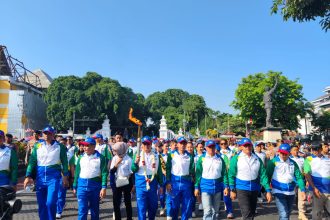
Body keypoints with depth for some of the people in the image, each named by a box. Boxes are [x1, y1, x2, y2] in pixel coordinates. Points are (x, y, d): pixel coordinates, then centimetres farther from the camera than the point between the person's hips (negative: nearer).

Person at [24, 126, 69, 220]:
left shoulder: (60, 147, 0)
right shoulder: (37, 146, 7)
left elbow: (64, 162, 3)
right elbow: (32, 161, 5)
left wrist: (65, 177, 1)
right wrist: (28, 176, -3)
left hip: (54, 176, -3)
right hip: (40, 176, 3)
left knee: (50, 203, -11)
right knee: (41, 204, 10)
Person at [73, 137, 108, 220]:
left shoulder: (100, 157, -4)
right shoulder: (81, 157, 7)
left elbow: (104, 173, -9)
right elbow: (77, 172, 12)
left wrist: (104, 187, -17)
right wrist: (75, 186, 12)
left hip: (95, 185, -2)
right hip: (82, 184, 2)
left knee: (95, 209, 12)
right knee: (82, 210, -1)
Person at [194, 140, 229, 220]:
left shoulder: (220, 158, 3)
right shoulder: (202, 158, -4)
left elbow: (224, 173, 5)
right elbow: (198, 174, -1)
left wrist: (226, 186, -1)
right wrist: (196, 187, -3)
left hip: (217, 186, 3)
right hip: (205, 186, -3)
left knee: (215, 210, 15)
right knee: (207, 211, -7)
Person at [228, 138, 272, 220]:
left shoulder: (257, 159, 4)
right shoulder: (236, 158, -5)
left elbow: (263, 175, 2)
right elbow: (231, 175, -5)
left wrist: (268, 190, -3)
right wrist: (232, 190, -6)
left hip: (254, 188, 4)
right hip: (242, 189, -4)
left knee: (252, 213, 16)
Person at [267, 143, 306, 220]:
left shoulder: (293, 163, 4)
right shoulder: (273, 162, -9)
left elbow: (298, 177, 3)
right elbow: (268, 176, -7)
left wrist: (302, 190, -8)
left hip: (291, 192, 5)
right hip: (279, 191, -5)